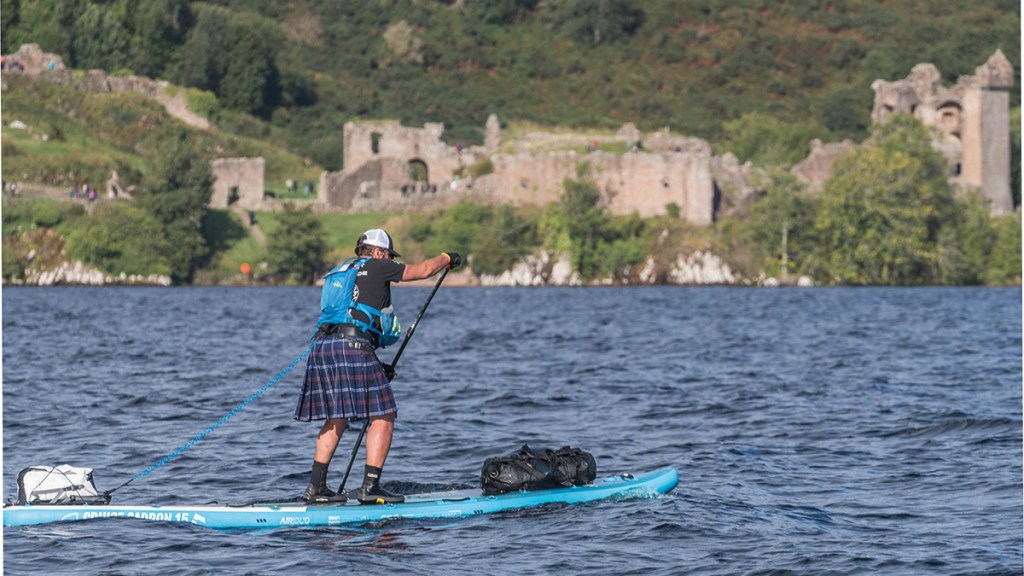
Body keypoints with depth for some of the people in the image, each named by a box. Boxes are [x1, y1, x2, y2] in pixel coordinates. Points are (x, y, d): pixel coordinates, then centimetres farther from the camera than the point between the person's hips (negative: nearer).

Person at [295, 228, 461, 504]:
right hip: (352, 346, -8)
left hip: (322, 346, 8)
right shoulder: (374, 267, 8)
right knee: (383, 417, -2)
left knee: (336, 419, 16)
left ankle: (316, 487, 13)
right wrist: (445, 258, 38)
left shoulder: (338, 274, 30)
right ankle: (369, 487, -8)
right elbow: (422, 270, 17)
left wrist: (376, 366, 33)